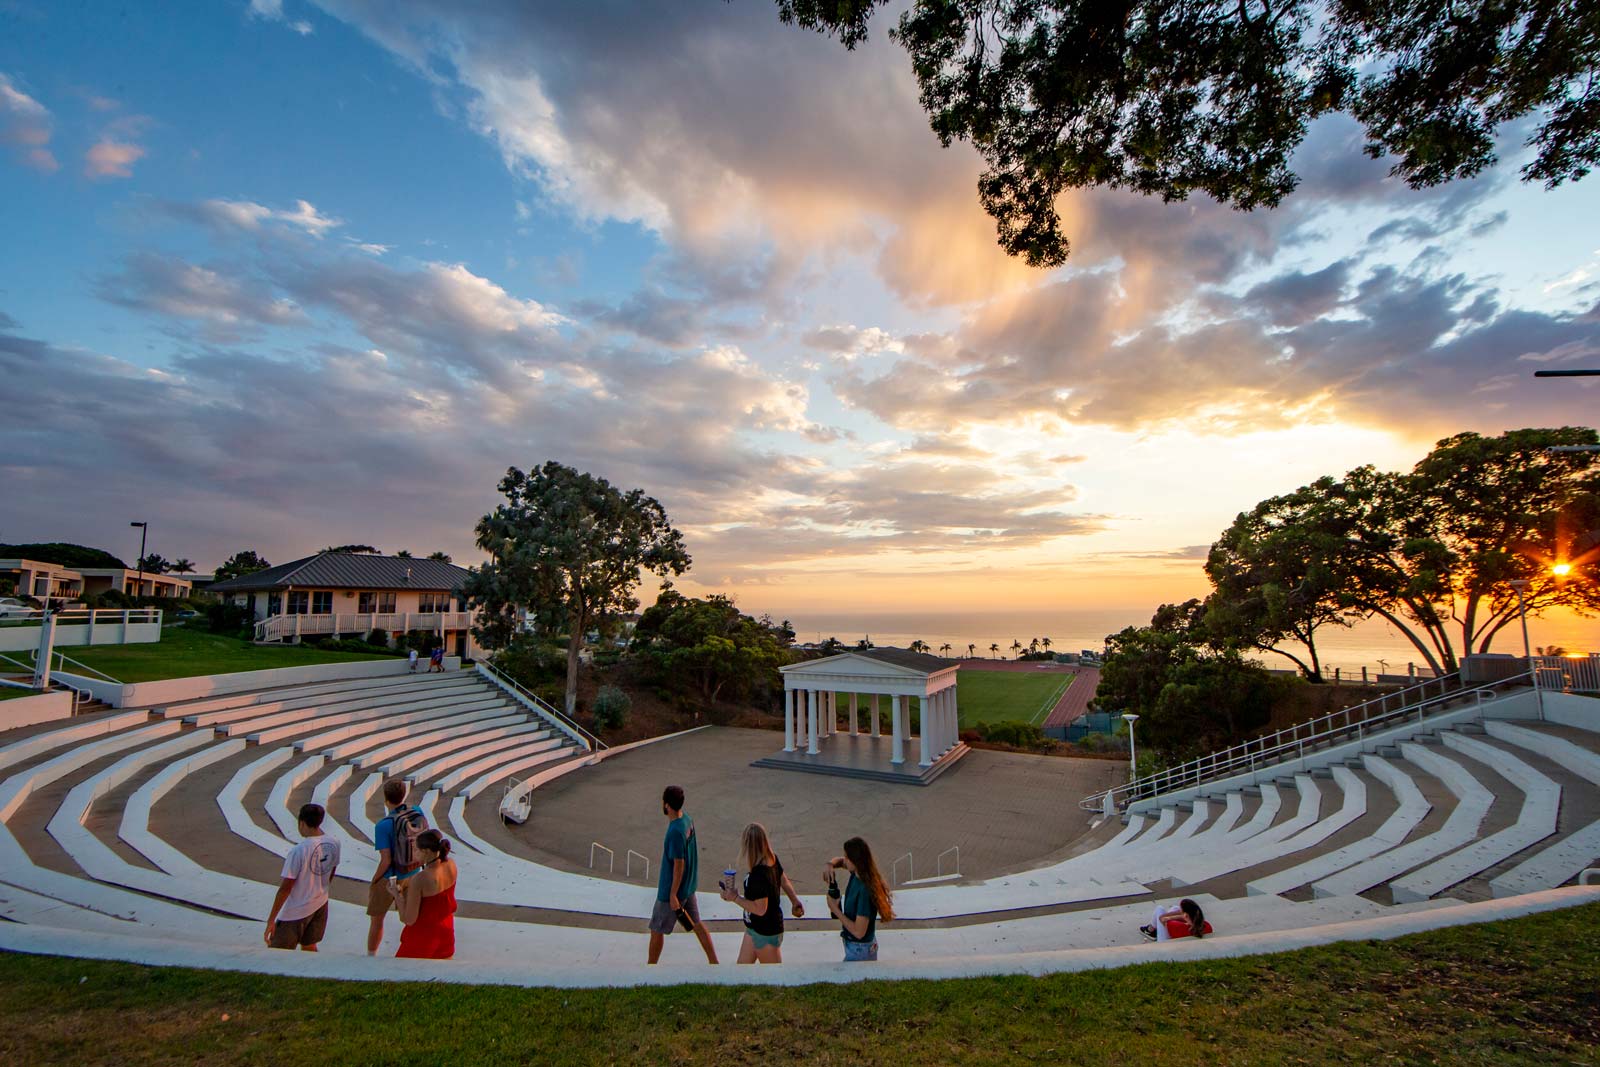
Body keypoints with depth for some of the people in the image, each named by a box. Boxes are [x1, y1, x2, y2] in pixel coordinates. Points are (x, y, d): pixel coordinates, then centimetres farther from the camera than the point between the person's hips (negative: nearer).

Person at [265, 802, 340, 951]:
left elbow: (285, 888, -19)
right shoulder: (334, 844, -5)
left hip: (296, 912, -6)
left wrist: (271, 920, -12)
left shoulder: (298, 851, -23)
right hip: (321, 905, 6)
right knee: (309, 947, 21)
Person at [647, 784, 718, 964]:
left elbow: (679, 864, -25)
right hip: (688, 886, 8)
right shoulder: (688, 820, -3)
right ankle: (714, 962, 24)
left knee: (656, 930, 12)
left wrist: (673, 895, -17)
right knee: (696, 924, 18)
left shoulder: (675, 832, -29)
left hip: (672, 890, -8)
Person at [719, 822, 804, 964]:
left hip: (766, 933, -9)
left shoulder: (758, 875, -33)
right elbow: (784, 881, 8)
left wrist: (735, 898, -21)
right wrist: (795, 901, 21)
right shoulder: (772, 859, -7)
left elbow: (760, 909, -28)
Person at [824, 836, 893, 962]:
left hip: (860, 950, -8)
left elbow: (859, 932, -29)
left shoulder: (865, 890, -32)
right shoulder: (857, 873, -8)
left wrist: (836, 909, -21)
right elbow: (840, 860, 12)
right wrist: (830, 864, -10)